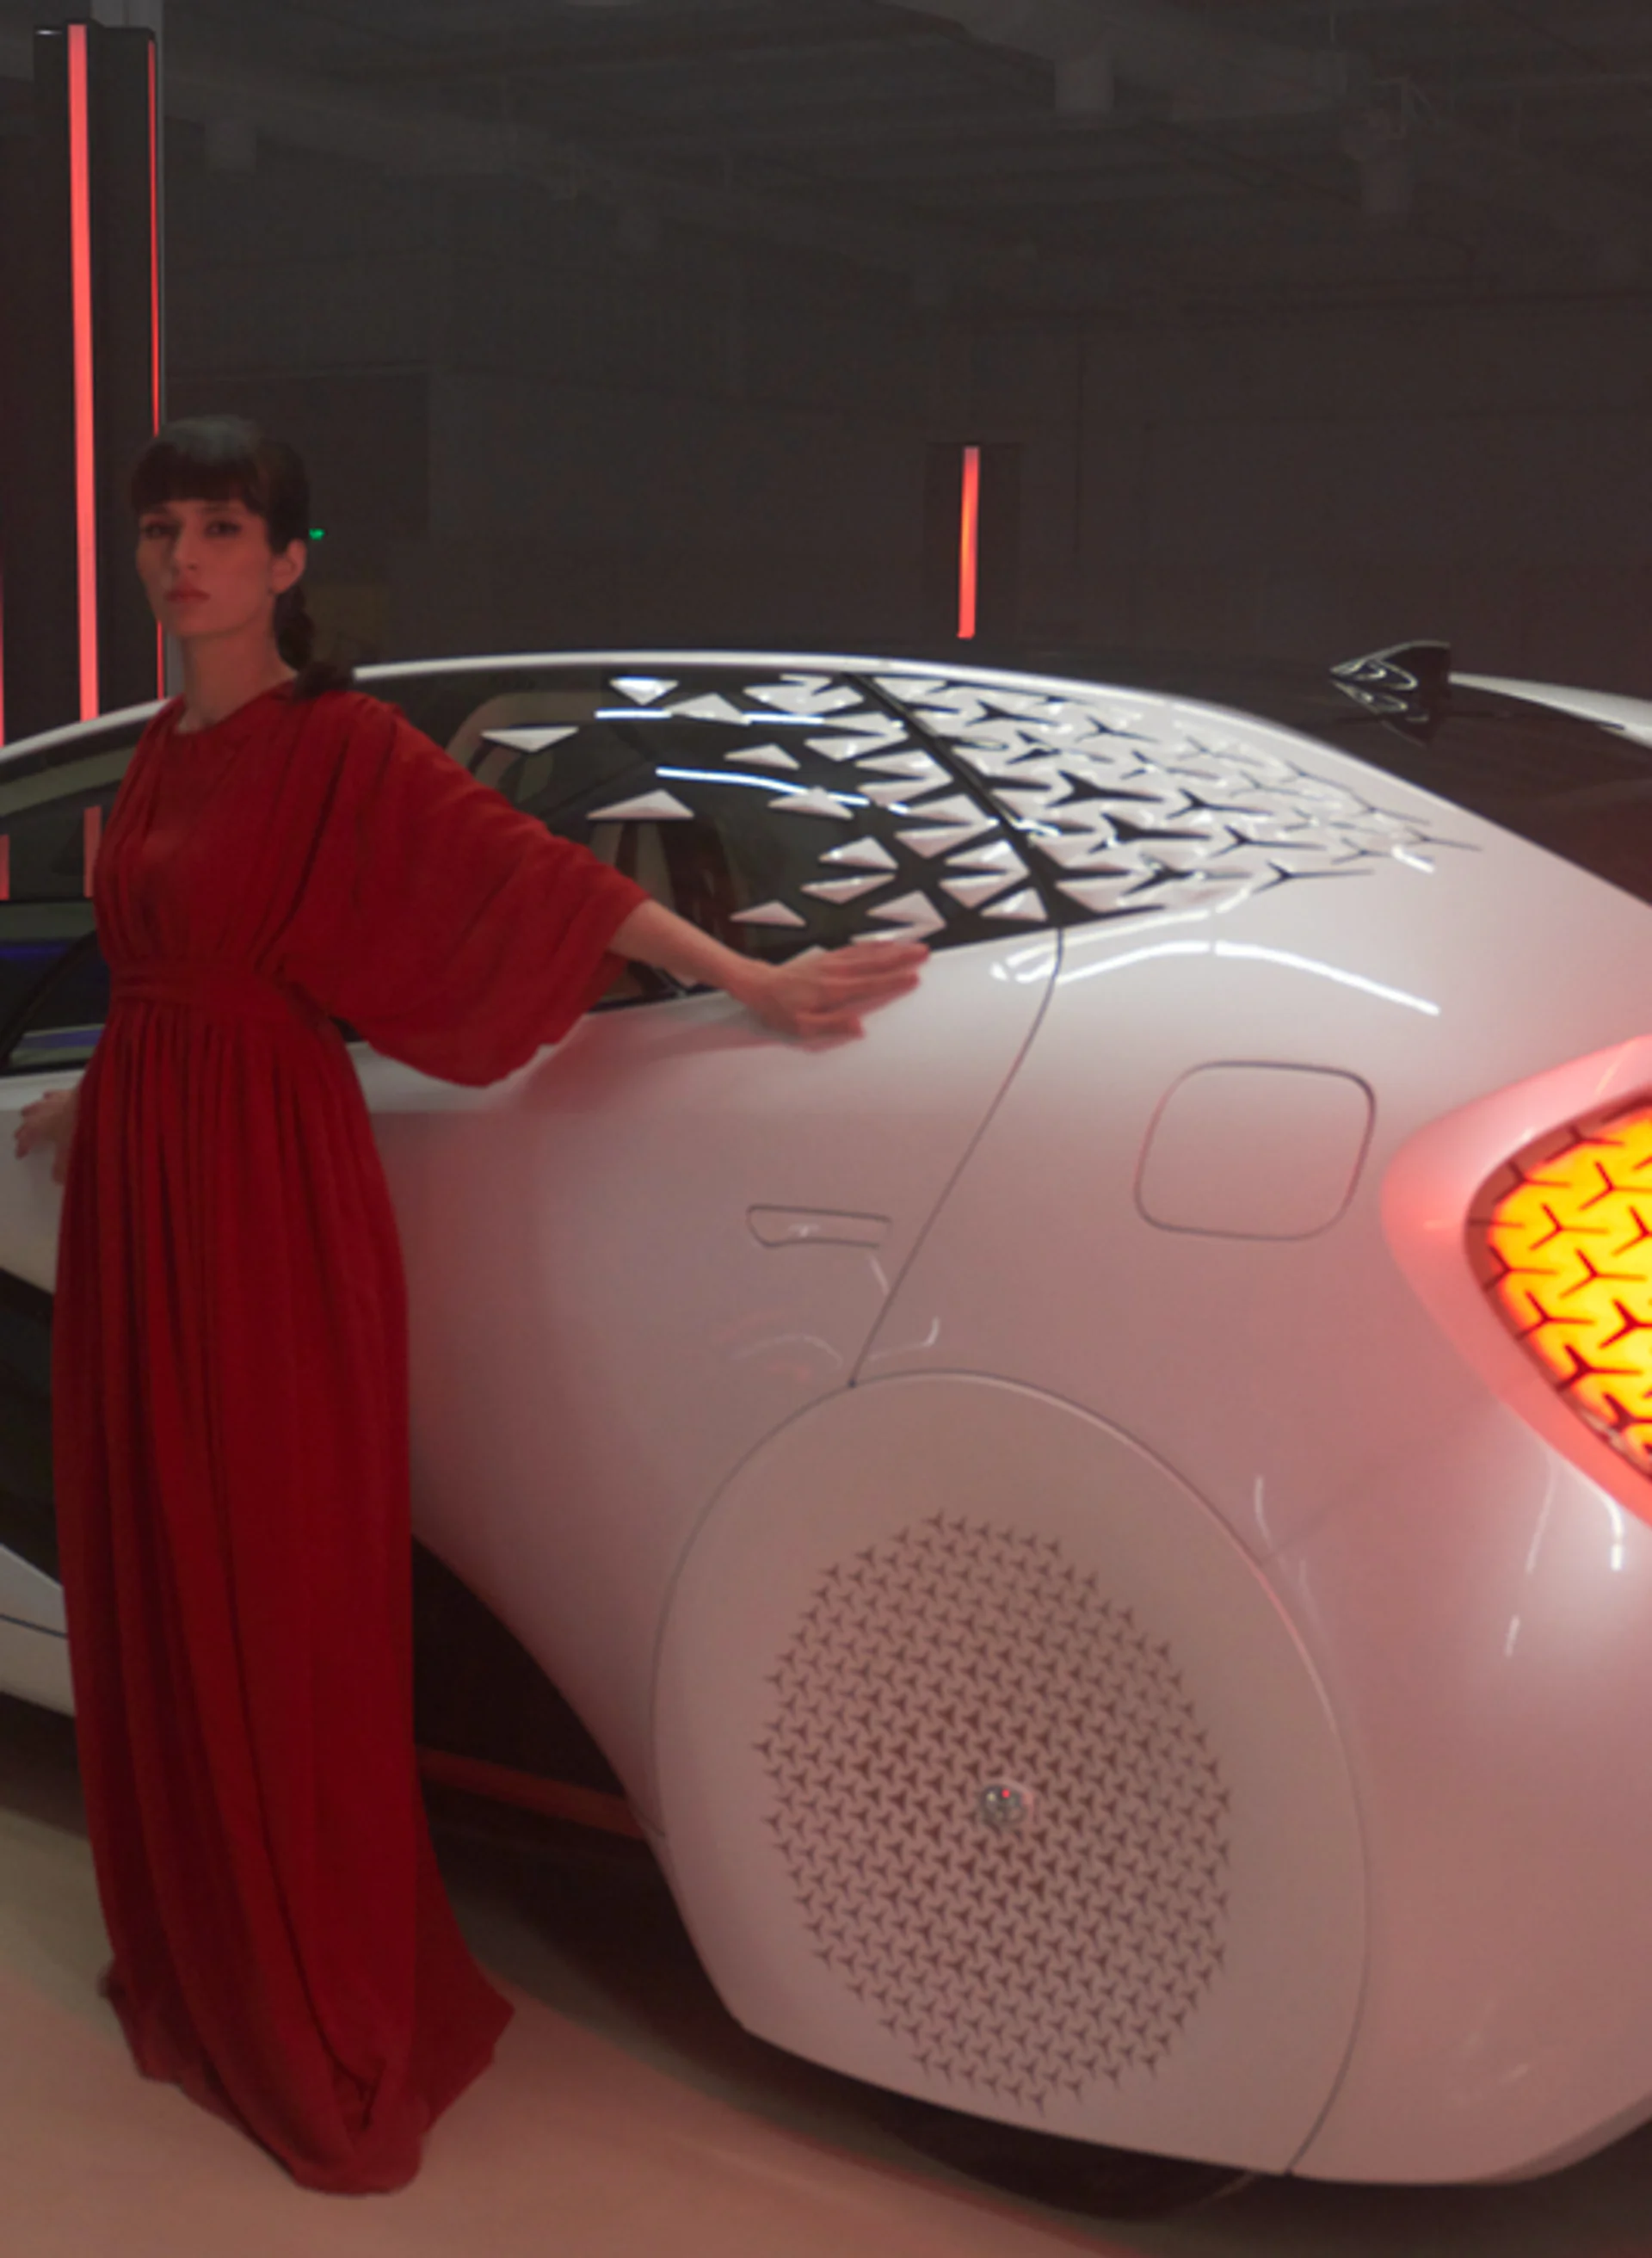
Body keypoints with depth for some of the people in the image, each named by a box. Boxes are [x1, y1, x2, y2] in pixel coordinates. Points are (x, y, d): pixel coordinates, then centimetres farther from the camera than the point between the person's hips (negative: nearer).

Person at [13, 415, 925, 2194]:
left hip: (268, 1198, -7)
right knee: (155, 1578, 12)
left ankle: (328, 2020, 13)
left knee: (279, 1600, -2)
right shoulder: (156, 757, 13)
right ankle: (198, 1961, 30)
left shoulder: (340, 747, -8)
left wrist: (750, 982, -22)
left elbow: (528, 873, -15)